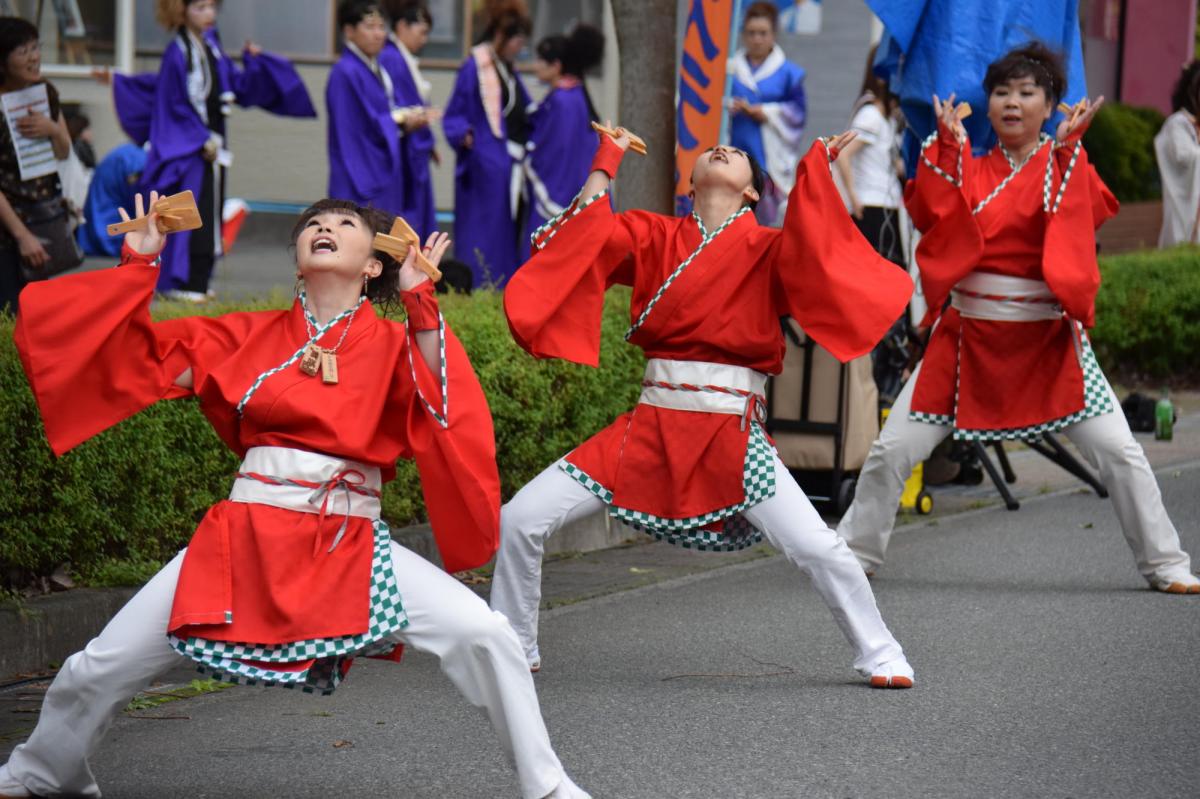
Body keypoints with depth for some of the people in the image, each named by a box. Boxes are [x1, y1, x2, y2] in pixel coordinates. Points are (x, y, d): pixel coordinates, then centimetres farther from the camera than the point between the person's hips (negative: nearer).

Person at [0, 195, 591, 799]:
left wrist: (421, 304, -18)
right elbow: (136, 357, 12)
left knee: (482, 635, -22)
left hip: (352, 548, -2)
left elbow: (442, 409, -13)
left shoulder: (394, 345, 6)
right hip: (244, 540, 2)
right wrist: (139, 265, 4)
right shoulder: (251, 336, 12)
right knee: (99, 670, 0)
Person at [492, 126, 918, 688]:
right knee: (520, 521, -5)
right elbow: (589, 241, -4)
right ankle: (512, 646, 15)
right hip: (649, 428, 2)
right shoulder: (655, 237, 10)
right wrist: (607, 162, 2)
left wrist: (814, 173, -16)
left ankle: (879, 655, 10)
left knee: (819, 551, -13)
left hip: (733, 436, -2)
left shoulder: (768, 247, 4)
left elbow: (810, 256, -17)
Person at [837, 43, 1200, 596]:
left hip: (1047, 339, -2)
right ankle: (854, 550, 18)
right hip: (967, 337, 2)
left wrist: (1068, 148, -22)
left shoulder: (1063, 167, 3)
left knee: (1119, 454, -6)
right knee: (893, 450, -1)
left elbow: (1076, 219, -17)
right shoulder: (969, 168, 8)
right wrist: (949, 145, -14)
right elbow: (932, 214, -9)